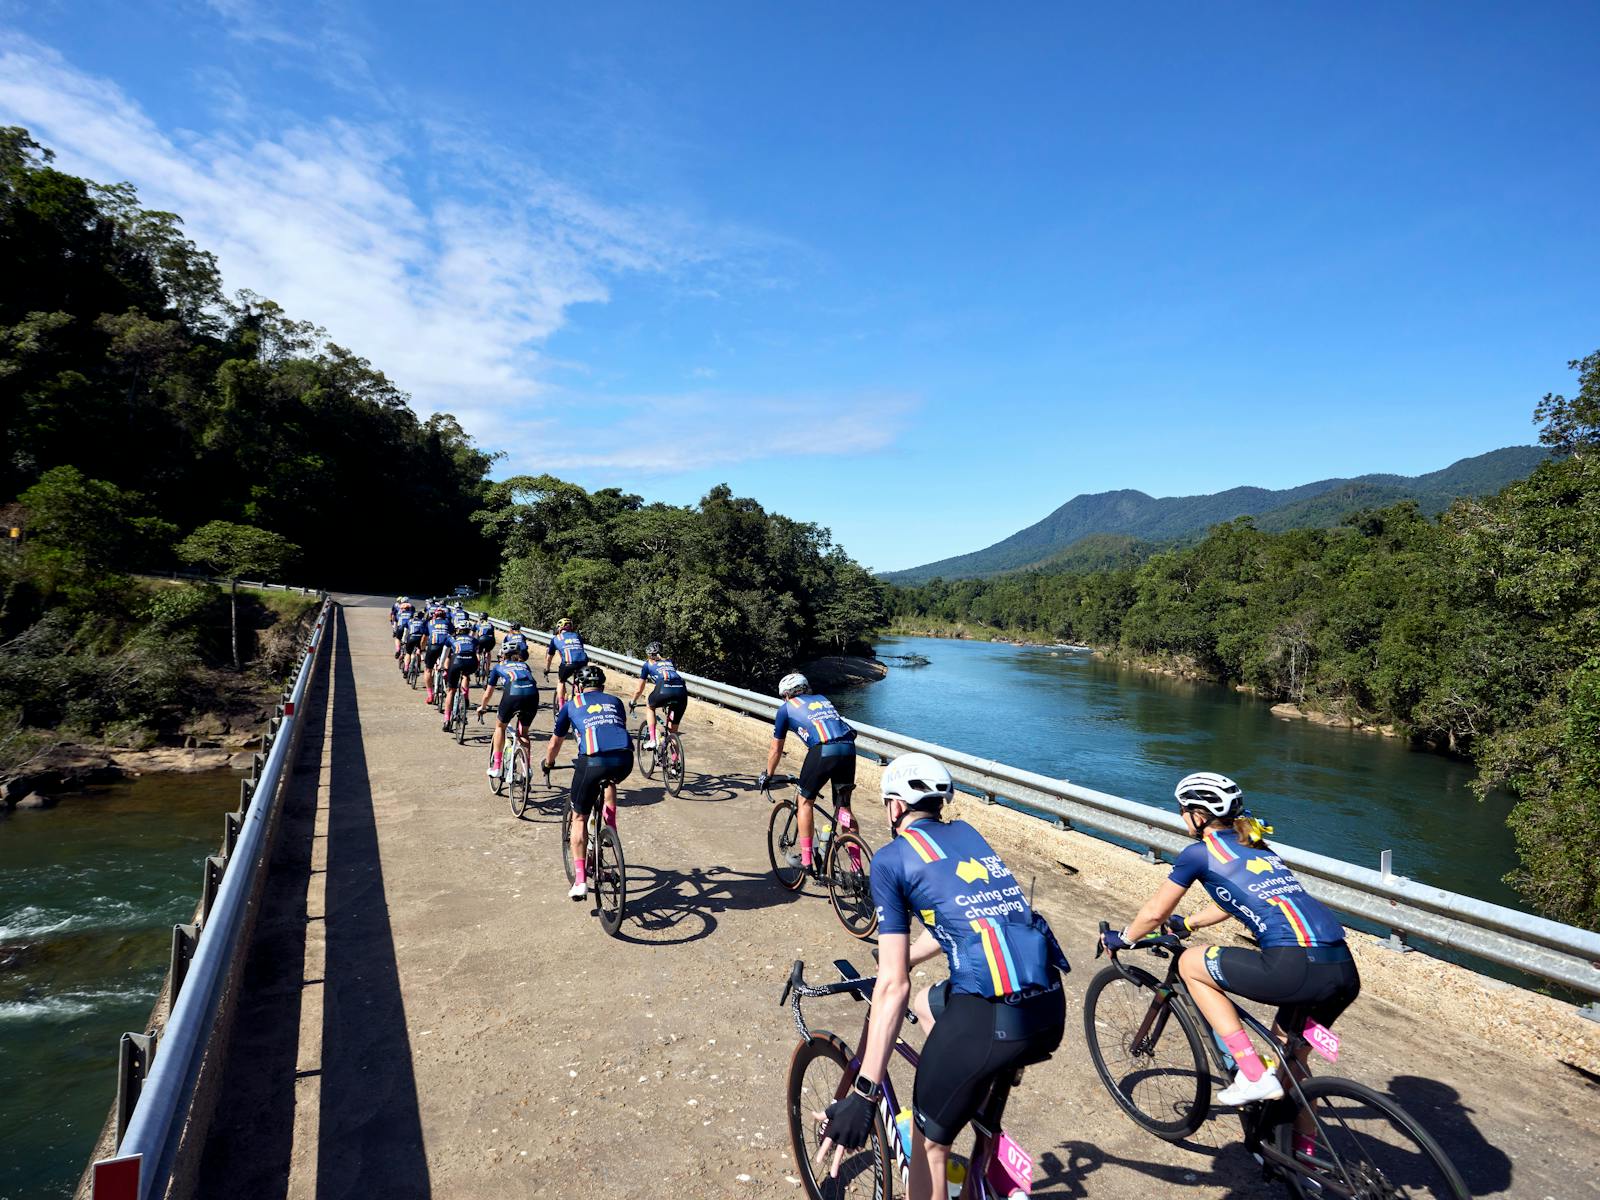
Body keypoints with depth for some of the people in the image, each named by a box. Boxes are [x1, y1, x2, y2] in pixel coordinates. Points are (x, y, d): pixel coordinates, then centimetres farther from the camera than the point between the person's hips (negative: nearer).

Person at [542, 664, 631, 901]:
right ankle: (610, 826, 29)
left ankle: (580, 879, 12)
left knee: (579, 818, 17)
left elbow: (555, 743, 34)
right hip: (625, 760, 3)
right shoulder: (615, 702, 29)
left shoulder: (571, 705, 24)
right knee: (609, 781, 40)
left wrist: (548, 764, 54)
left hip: (592, 761, -2)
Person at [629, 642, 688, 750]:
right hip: (682, 691, 3)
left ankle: (652, 740, 19)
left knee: (650, 706, 30)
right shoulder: (670, 662, 35)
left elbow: (639, 690, 31)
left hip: (664, 689, -3)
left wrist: (633, 701, 50)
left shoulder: (648, 665, 25)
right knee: (673, 730, 17)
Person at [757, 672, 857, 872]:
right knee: (844, 807, 16)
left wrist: (767, 776, 41)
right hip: (849, 749, 5)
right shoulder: (822, 699, 33)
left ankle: (805, 858, 21)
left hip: (823, 750, -5)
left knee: (806, 801, 17)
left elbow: (776, 750, 26)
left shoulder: (787, 708, 20)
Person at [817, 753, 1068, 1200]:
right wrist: (900, 959, 50)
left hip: (991, 1017, -7)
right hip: (1053, 1010, 7)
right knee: (927, 1004, 31)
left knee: (927, 1141, 16)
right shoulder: (967, 834, 19)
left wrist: (864, 1094, -5)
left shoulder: (892, 857, 0)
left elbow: (893, 984, -7)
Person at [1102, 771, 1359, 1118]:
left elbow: (1154, 913, 11)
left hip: (1296, 967, -8)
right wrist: (1186, 924, 53)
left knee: (1190, 963, 11)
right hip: (1346, 971, 8)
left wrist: (1121, 939, 29)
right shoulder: (1257, 847, 25)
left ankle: (1253, 1076, 7)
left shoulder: (1199, 851, 3)